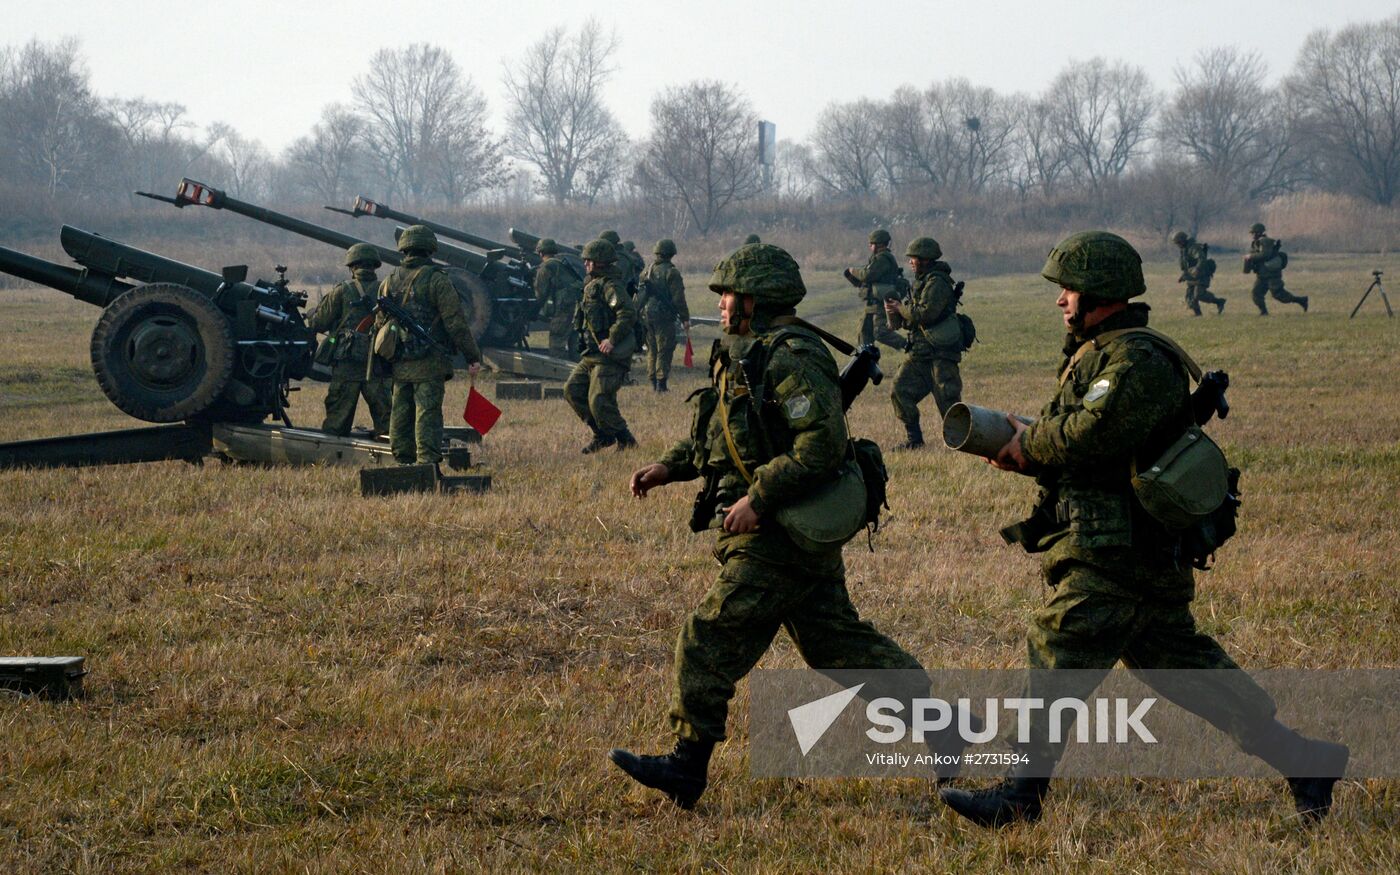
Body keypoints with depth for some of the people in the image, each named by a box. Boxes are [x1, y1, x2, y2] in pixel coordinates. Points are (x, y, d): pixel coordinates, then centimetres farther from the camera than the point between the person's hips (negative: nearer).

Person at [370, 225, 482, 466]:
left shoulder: (389, 281, 11)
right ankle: (427, 464, -13)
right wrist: (473, 356, -5)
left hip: (398, 364, 5)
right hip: (429, 363, -5)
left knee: (401, 415, 11)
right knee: (427, 414, -7)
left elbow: (380, 324, 17)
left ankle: (404, 464, 14)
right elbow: (456, 322, -10)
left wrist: (381, 360, 26)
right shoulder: (436, 279, -7)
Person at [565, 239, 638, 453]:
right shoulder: (592, 286, 17)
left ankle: (625, 441, 1)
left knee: (599, 401, -14)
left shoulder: (610, 286, -14)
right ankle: (602, 435, 15)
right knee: (572, 390, 8)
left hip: (610, 356, -10)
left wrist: (612, 338, -28)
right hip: (593, 355, 10)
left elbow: (628, 313, -26)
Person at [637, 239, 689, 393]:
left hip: (646, 315, 6)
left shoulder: (646, 271, 10)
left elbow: (638, 295, 14)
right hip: (664, 316, -6)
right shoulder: (671, 273, -9)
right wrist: (685, 318, -6)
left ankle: (653, 383, 15)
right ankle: (661, 384, -6)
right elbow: (678, 298, -12)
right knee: (664, 350, -2)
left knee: (652, 350, 14)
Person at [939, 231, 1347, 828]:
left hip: (1118, 559, -11)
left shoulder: (1139, 362, -16)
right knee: (1180, 662, 13)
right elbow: (1076, 445, 19)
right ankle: (1301, 762, 16)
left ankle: (1021, 797, -1)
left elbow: (1090, 437, -28)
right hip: (1144, 553, 11)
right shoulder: (1097, 353, 18)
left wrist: (1028, 444, -11)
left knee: (1059, 655, -8)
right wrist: (1022, 447, 1)